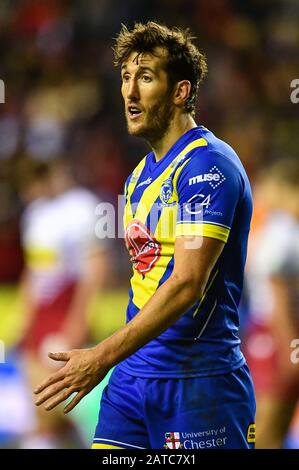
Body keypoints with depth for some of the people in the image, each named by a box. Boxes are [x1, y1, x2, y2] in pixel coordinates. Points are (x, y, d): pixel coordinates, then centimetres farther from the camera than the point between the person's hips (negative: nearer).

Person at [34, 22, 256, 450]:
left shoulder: (207, 164, -12)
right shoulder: (140, 176, 16)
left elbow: (187, 285, -20)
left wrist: (104, 356, -23)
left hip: (197, 382, -8)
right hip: (132, 377, 8)